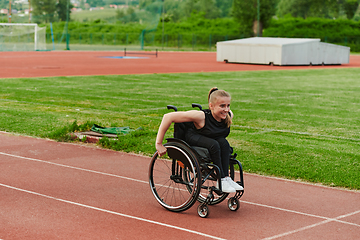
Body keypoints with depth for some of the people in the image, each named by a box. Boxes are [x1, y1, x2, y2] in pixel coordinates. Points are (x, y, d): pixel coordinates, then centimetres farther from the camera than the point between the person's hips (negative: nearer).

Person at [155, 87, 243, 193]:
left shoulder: (229, 115, -17)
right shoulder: (202, 116, -34)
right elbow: (168, 117, -37)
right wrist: (158, 144, -35)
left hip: (211, 140, 5)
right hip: (192, 138, -5)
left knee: (224, 142, -28)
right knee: (213, 145, -33)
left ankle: (226, 178, -23)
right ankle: (221, 181, -24)